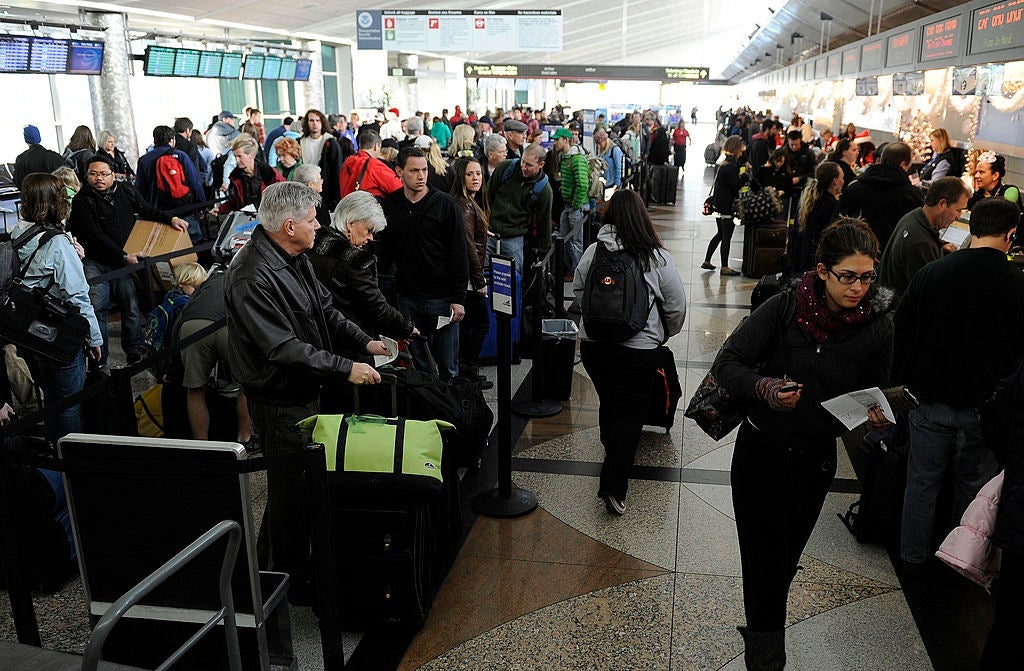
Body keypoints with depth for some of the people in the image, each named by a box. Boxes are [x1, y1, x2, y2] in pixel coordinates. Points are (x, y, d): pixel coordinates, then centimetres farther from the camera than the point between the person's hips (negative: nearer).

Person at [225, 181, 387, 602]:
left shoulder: (295, 258, 6)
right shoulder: (252, 277, -25)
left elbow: (325, 310, 16)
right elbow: (284, 349, -28)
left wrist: (364, 342, 4)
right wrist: (345, 369, -25)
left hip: (305, 391, 9)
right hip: (280, 400, -9)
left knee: (306, 482, 19)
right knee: (292, 490, 5)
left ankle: (269, 564, 37)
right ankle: (290, 582, 23)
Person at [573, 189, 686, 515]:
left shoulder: (593, 252, -5)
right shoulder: (658, 258, -10)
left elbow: (577, 290, 9)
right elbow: (677, 308, -3)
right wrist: (663, 334, 16)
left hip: (593, 343, 3)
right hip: (638, 349, -3)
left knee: (608, 403, 23)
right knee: (631, 413, 6)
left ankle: (614, 459, 46)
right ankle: (614, 486, 0)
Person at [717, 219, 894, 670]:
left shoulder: (877, 328, -9)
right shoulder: (785, 308, -16)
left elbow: (873, 397, 2)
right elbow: (729, 362, -14)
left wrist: (876, 416, -20)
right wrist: (765, 387, -32)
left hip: (816, 459, 2)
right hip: (761, 450, -2)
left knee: (786, 553, 18)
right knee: (763, 555, 5)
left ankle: (763, 630, 45)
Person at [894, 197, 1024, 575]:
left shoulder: (931, 272, -7)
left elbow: (901, 331, 0)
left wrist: (901, 383, 11)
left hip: (930, 399, 1)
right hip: (983, 406, 0)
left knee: (922, 482, 13)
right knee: (974, 486, 17)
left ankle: (913, 557, 26)